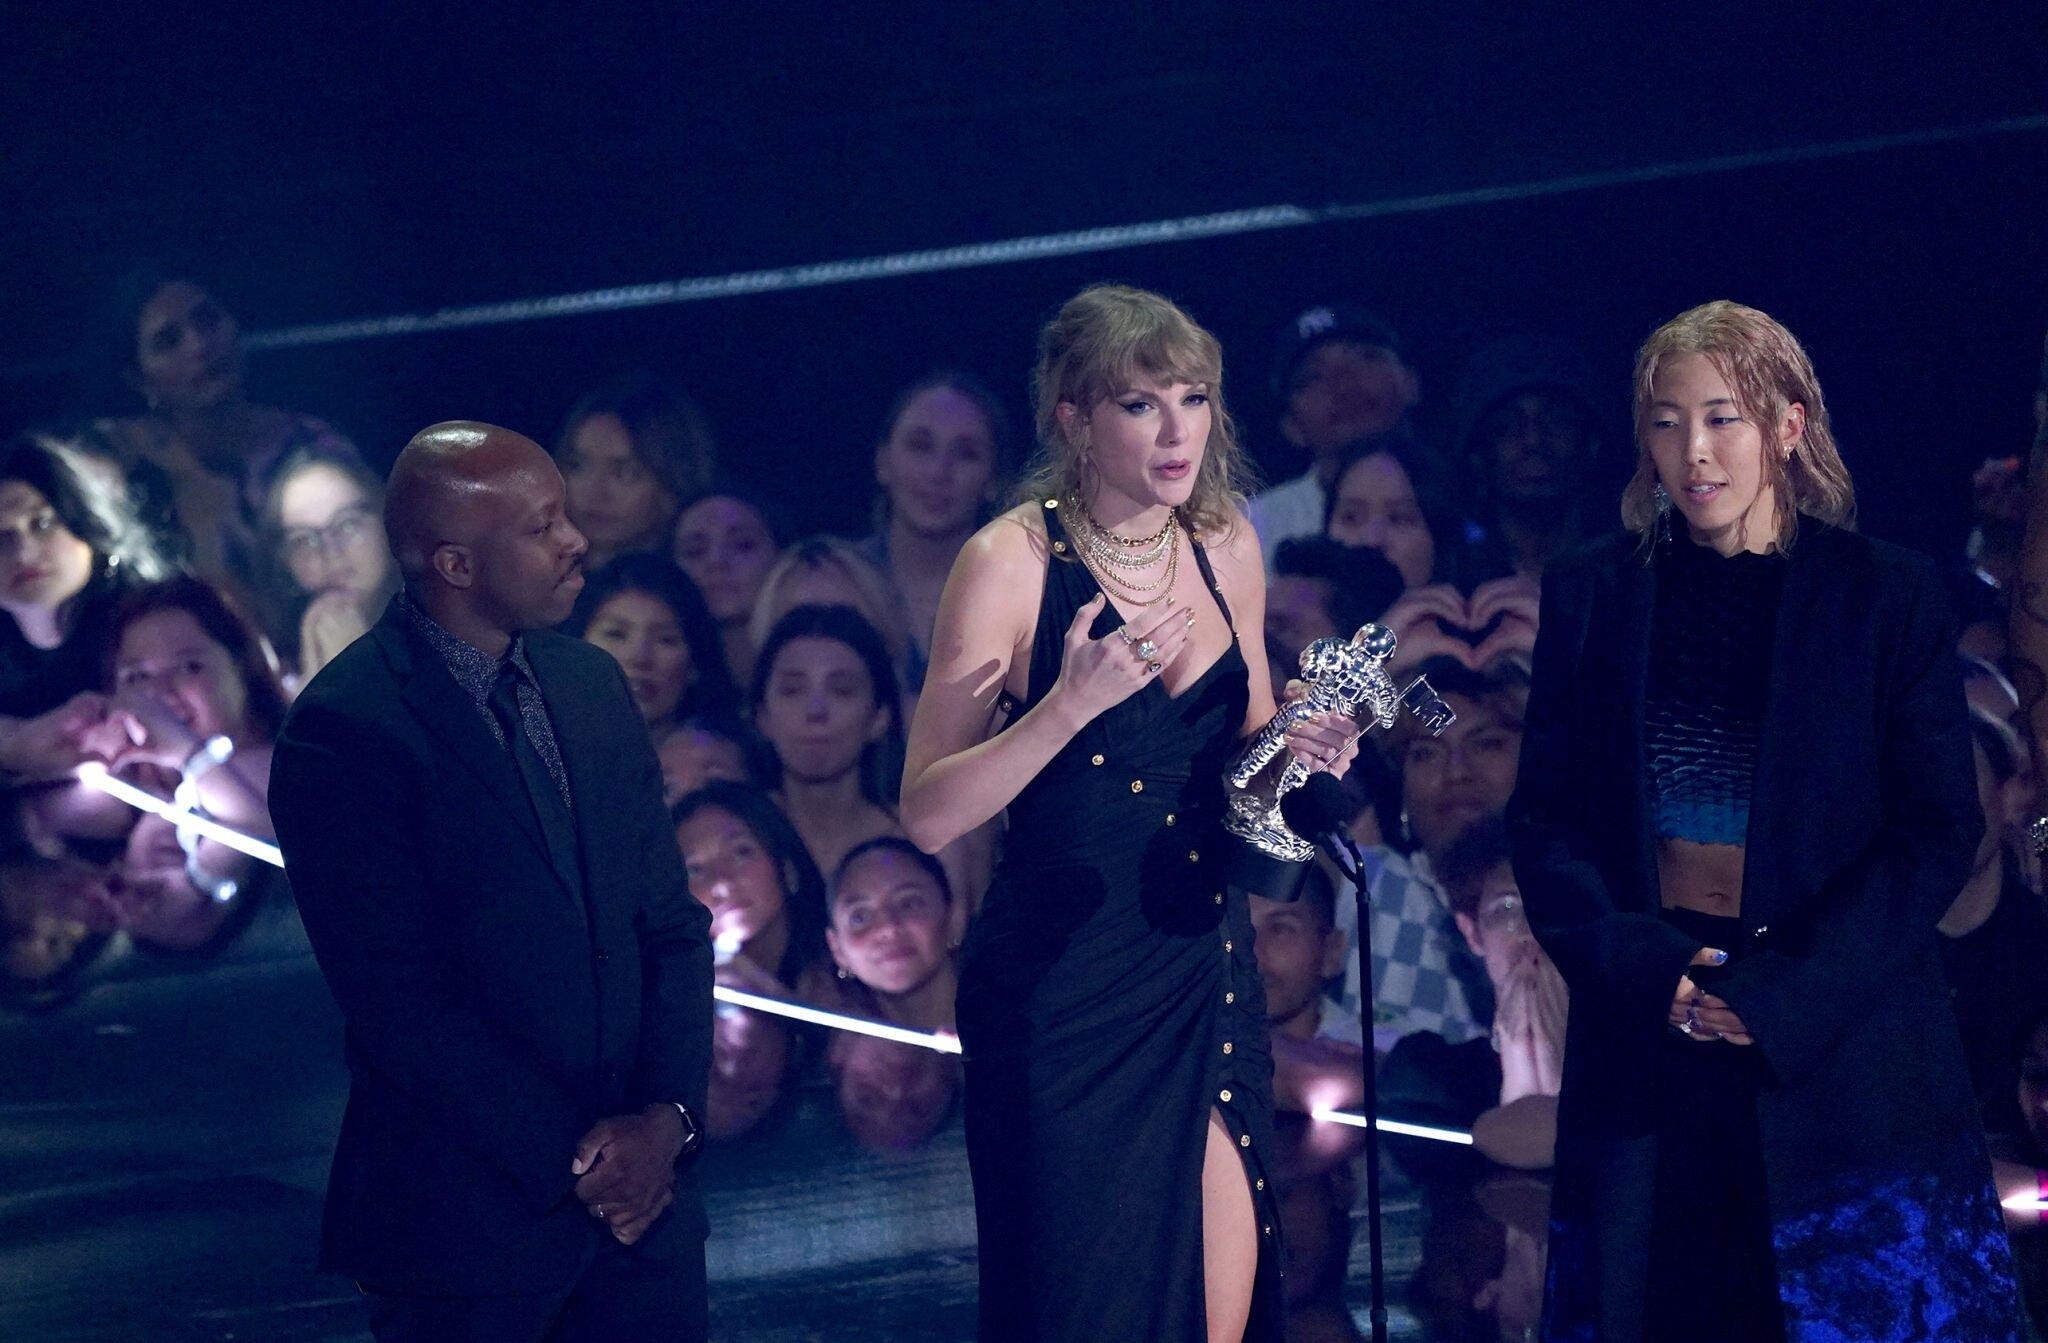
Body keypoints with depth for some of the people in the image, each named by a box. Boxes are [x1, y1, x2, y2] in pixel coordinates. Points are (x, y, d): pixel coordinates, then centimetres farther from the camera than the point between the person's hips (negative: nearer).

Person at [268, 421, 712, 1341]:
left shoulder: (592, 682, 8)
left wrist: (668, 1113, -6)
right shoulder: (346, 732, -13)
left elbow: (670, 922, 9)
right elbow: (400, 1001, -16)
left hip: (638, 1189, 6)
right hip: (470, 1221, -6)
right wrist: (570, 1157, -15)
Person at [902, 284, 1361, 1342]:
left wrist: (1298, 744, -2)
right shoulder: (1010, 560, -12)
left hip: (1205, 968, 5)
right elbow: (929, 814, -16)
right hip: (1063, 988, -5)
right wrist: (1069, 702, -27)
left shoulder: (1226, 547, 5)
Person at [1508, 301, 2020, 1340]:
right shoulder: (1589, 597, 7)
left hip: (1837, 1046, -2)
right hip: (1645, 1038, 2)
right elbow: (1544, 820, 6)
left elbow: (1939, 832, -4)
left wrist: (1781, 994, -14)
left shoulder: (1886, 598, 0)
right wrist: (1642, 968, -11)